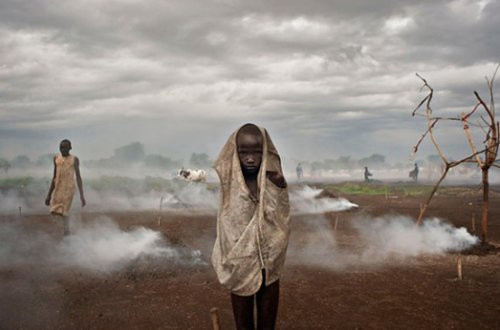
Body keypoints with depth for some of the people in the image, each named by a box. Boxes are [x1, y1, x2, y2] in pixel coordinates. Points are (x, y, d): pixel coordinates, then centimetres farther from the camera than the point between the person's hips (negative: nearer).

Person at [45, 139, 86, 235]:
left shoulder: (74, 159, 0)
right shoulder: (56, 158, 11)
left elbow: (78, 177, -2)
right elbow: (54, 177, 15)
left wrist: (82, 195, -8)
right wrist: (49, 194, 14)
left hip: (69, 189, -4)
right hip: (57, 189, 4)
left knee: (63, 213, -11)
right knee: (54, 212, -4)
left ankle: (66, 233, -6)